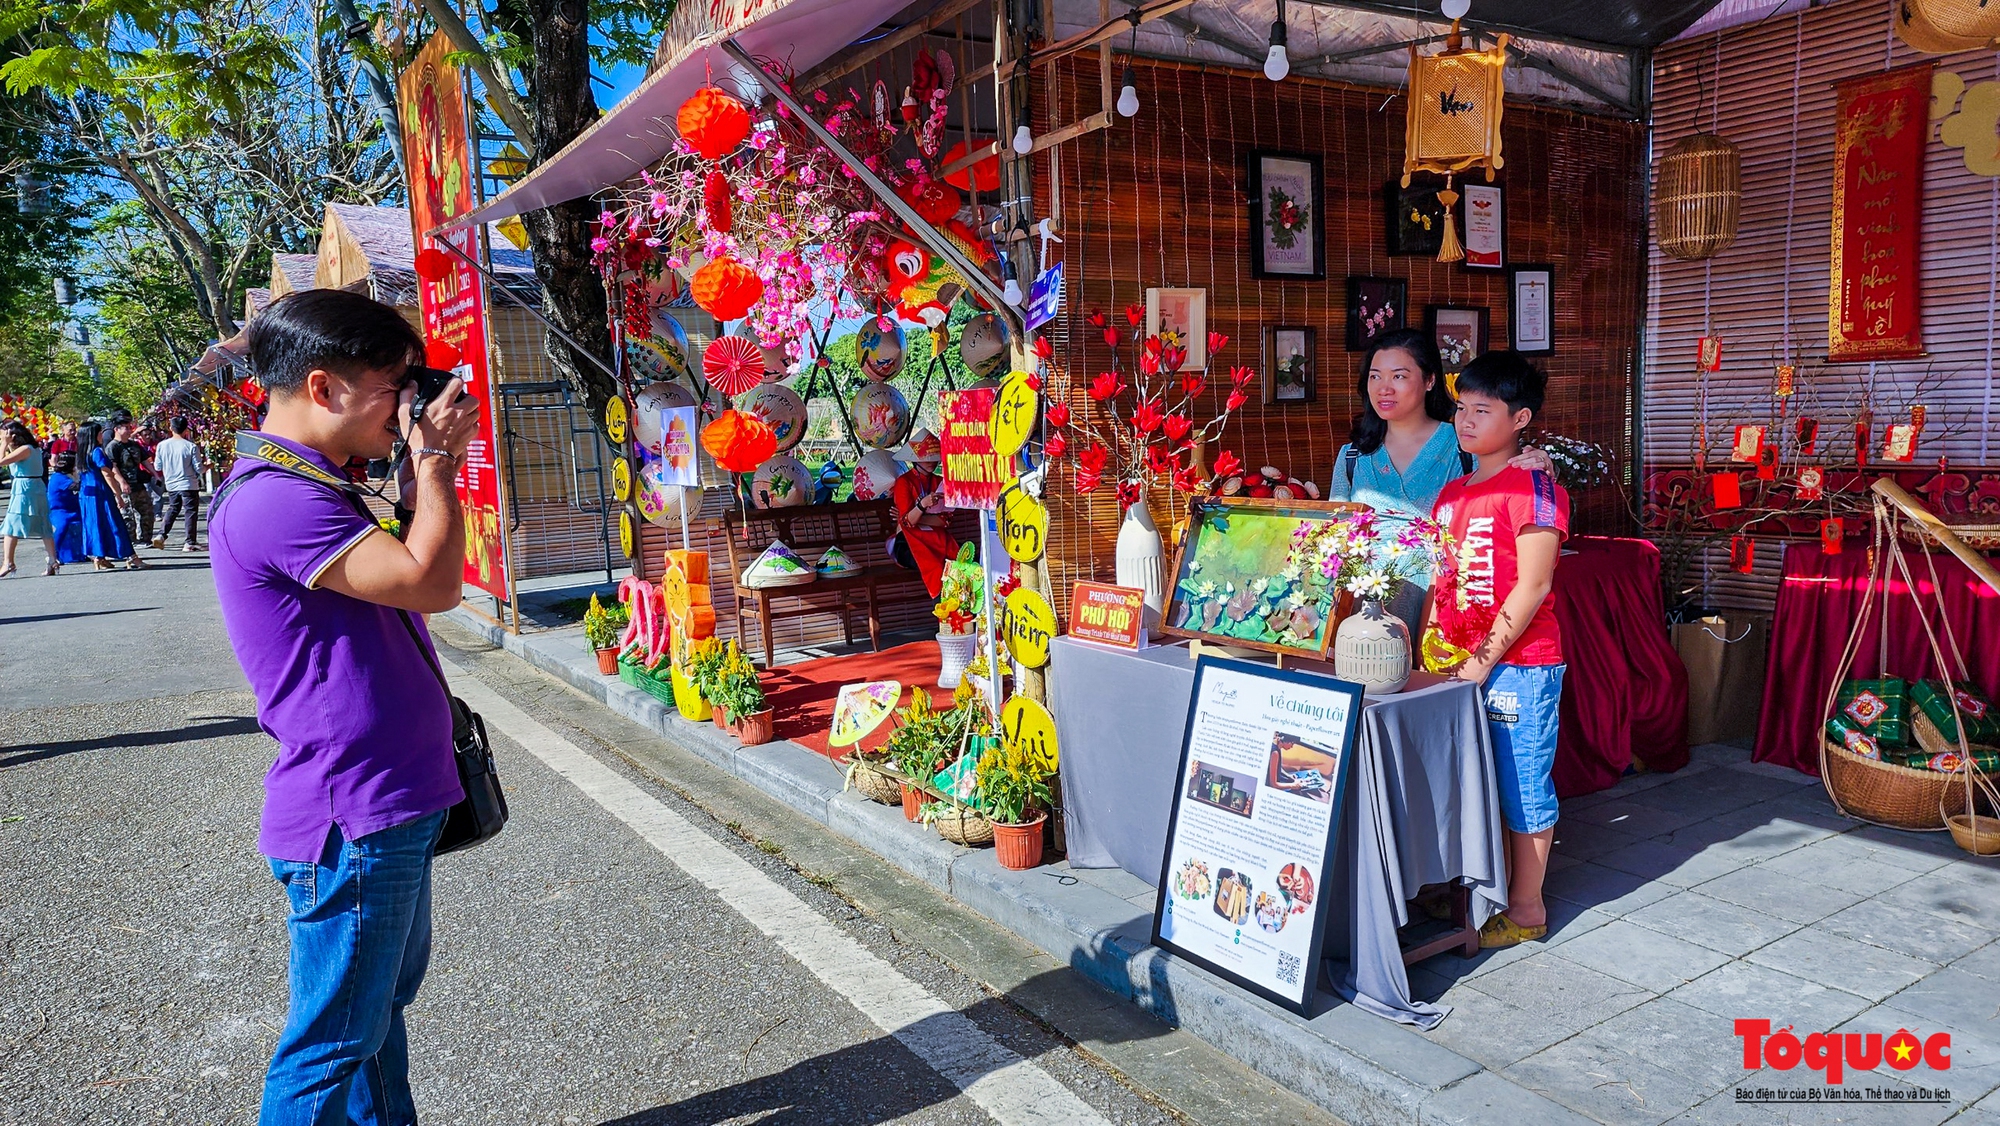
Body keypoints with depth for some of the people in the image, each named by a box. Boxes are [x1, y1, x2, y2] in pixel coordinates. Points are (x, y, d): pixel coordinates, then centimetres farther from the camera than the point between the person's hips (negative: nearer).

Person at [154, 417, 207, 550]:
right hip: (189, 484, -4)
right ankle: (190, 542, 3)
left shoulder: (162, 445, -3)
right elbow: (199, 468, -11)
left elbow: (157, 466, 4)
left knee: (172, 509, 20)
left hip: (171, 484, 4)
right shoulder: (191, 447, -14)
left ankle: (161, 535, 8)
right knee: (191, 512, 4)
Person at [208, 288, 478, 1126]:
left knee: (383, 1001, 25)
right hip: (352, 821, -11)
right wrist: (435, 461, -17)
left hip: (386, 803, 11)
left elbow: (405, 572, 17)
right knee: (335, 1042, 5)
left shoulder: (310, 485, 12)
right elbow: (432, 583, -26)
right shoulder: (276, 499, -22)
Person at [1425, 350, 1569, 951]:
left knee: (1523, 785, 4)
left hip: (1519, 664, -7)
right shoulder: (1452, 492, 13)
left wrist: (1482, 662, -16)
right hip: (1460, 665, 7)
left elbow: (1532, 587, -16)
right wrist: (1431, 645, 6)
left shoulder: (1533, 485, -11)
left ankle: (1526, 909, 17)